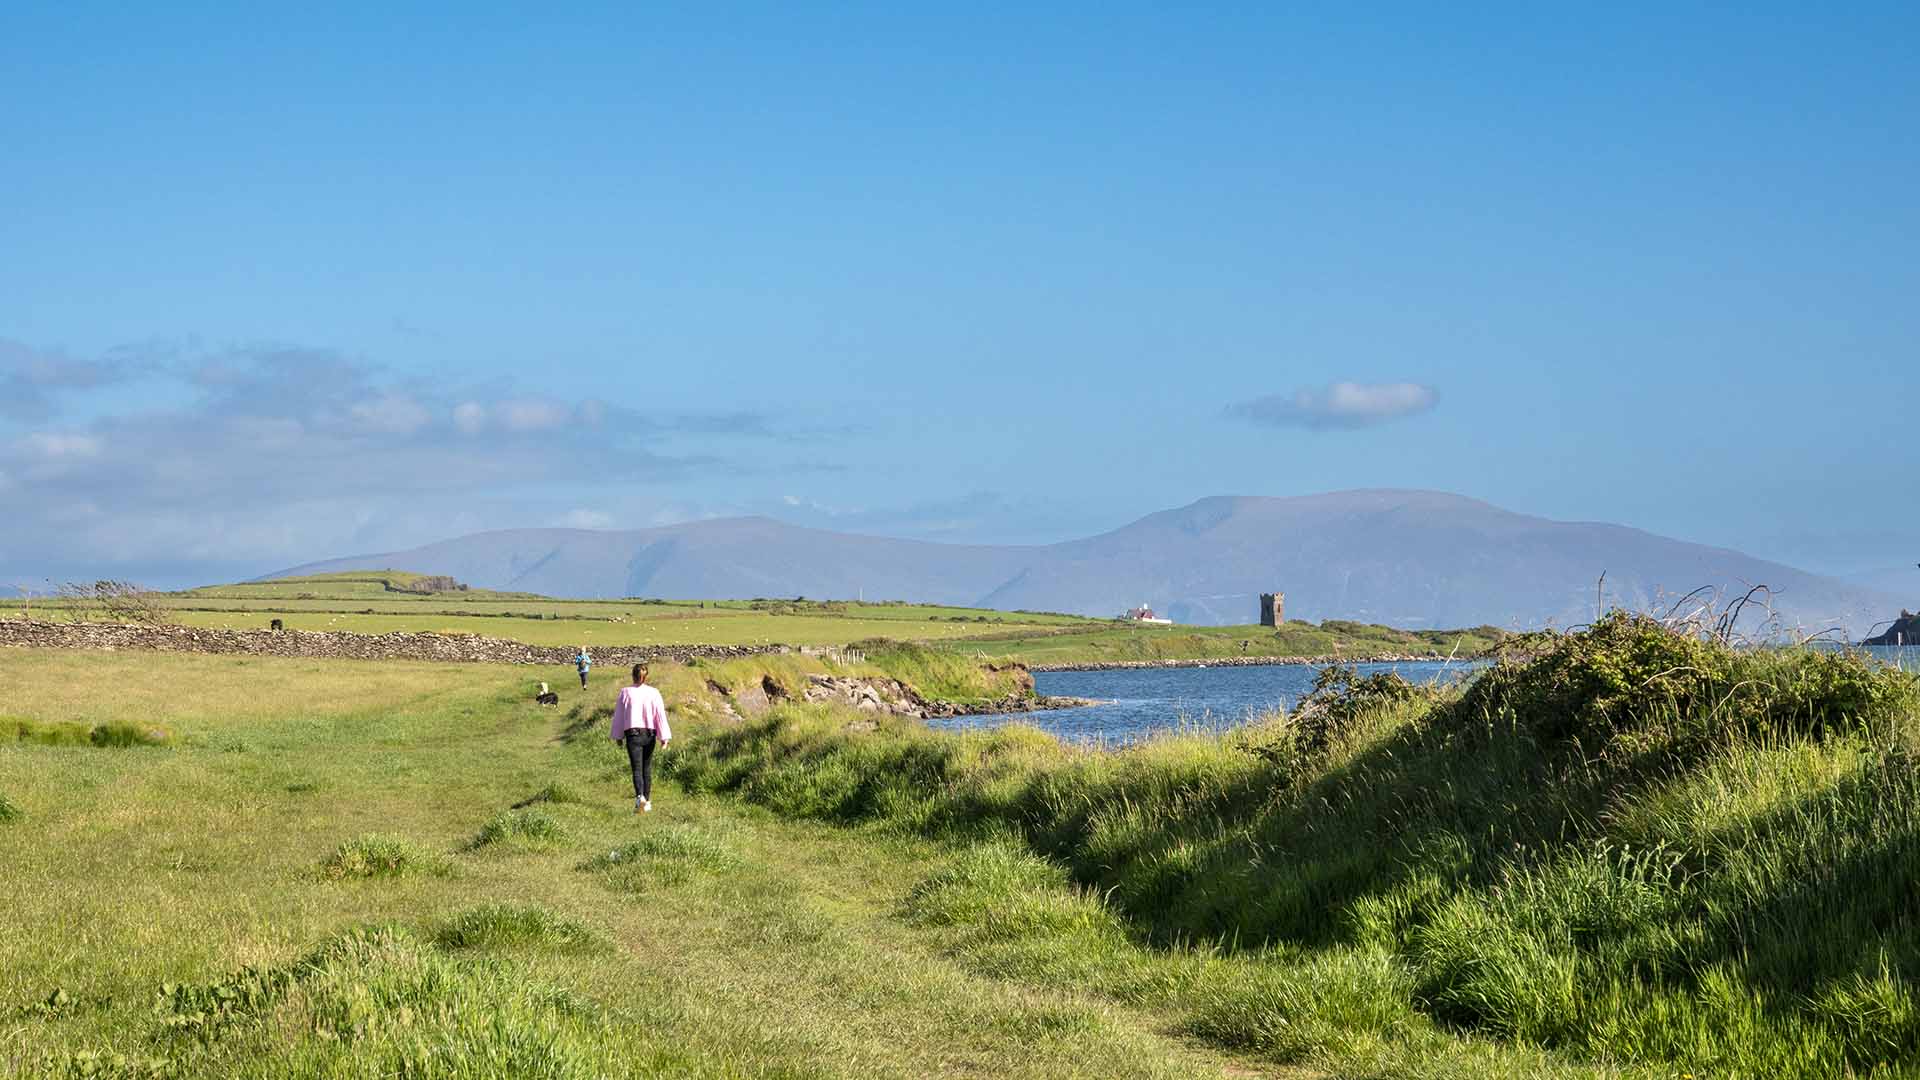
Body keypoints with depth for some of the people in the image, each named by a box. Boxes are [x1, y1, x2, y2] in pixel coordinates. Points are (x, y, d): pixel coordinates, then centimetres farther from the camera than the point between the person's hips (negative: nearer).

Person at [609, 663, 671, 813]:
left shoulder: (626, 692, -3)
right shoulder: (654, 693, -2)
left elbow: (619, 715, 3)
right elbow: (660, 715, -5)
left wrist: (618, 736, 14)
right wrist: (664, 738, -3)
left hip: (633, 734, -2)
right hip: (650, 734, 2)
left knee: (637, 769, -6)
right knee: (647, 769, 15)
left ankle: (639, 797, -29)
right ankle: (647, 802, 20)